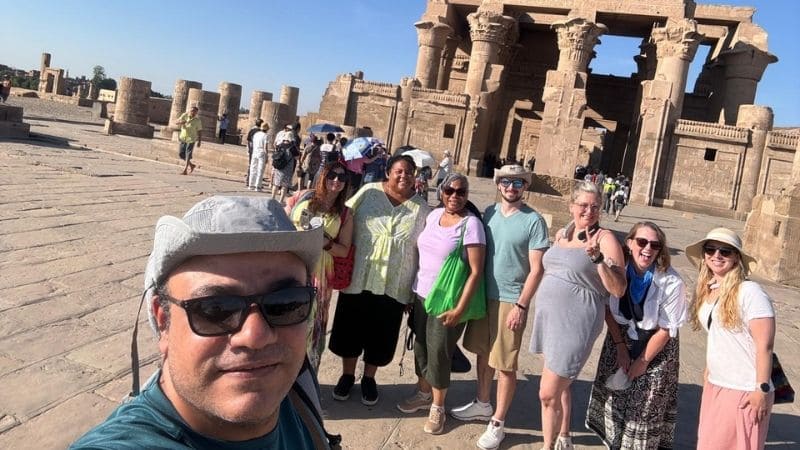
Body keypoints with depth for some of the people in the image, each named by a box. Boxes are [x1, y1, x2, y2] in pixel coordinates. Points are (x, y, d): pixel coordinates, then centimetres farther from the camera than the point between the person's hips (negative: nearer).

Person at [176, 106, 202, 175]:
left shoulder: (197, 121, -10)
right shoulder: (184, 115, -4)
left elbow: (200, 131, -4)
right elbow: (176, 122, -7)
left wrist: (199, 141, -6)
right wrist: (181, 122, -29)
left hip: (191, 139, -4)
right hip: (183, 138, 4)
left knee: (188, 154, -10)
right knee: (181, 153, 7)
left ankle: (185, 170, -8)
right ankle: (191, 165, 27)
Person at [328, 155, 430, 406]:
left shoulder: (420, 208, 1)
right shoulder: (368, 193, -2)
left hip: (394, 286, 1)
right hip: (358, 279, 0)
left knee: (380, 335, 11)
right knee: (351, 329, 11)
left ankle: (369, 378, 34)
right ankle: (347, 376, 33)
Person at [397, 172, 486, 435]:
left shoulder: (471, 223, -14)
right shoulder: (434, 214, 4)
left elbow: (476, 271, -16)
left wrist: (460, 309, -19)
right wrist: (412, 288, 13)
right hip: (421, 293, 6)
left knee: (438, 352, 2)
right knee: (421, 345, 16)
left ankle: (437, 406, 22)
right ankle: (423, 393, 37)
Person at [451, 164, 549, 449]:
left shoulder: (534, 221, -11)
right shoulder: (489, 213, 4)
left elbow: (536, 269, -11)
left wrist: (521, 306, -15)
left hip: (511, 301, -5)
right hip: (484, 295, 5)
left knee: (505, 364, 2)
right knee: (483, 353, 17)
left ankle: (498, 423, 16)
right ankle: (482, 404, 37)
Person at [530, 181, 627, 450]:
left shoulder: (605, 239, -11)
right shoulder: (561, 234, 9)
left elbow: (619, 290, -15)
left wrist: (597, 258, -27)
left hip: (576, 323, -7)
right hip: (550, 316, 7)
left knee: (548, 394, -4)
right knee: (560, 385, 23)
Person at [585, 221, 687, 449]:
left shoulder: (671, 282, -25)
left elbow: (666, 330, -15)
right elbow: (608, 309, -3)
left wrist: (643, 361, -9)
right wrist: (620, 347, -4)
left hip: (656, 346, -3)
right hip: (621, 339, 3)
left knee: (646, 406, 3)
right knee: (613, 394, 13)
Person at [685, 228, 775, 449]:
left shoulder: (750, 292, -16)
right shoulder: (707, 290, 5)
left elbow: (764, 345, -17)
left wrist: (762, 389, -17)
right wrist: (709, 370, 14)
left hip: (744, 391, -7)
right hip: (713, 385, 7)